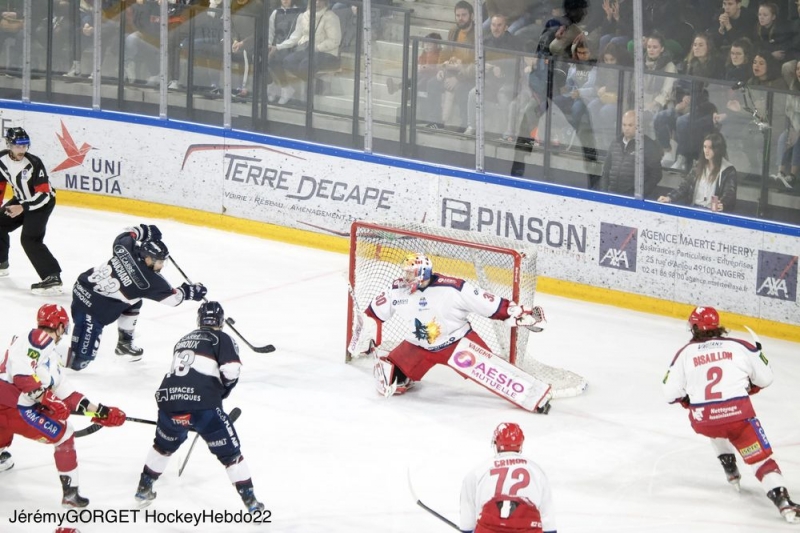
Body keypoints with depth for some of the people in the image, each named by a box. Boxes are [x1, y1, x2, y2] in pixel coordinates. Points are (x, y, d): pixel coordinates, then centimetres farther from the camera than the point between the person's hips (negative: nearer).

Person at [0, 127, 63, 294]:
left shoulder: (34, 164, -30)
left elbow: (44, 195, -29)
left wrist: (23, 208, -37)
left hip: (41, 203, -8)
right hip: (21, 200, 8)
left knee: (30, 239, -21)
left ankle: (52, 278, -27)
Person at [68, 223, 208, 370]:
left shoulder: (126, 247, -5)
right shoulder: (148, 280, -18)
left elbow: (124, 235, 20)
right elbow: (171, 297, -5)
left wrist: (144, 231, 27)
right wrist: (189, 291, 9)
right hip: (92, 312, -9)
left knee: (133, 302, 27)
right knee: (80, 361, -11)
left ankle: (125, 342, 41)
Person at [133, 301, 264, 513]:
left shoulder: (184, 339, 26)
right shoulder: (222, 339, 7)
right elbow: (231, 370, -8)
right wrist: (223, 390, 12)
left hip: (168, 399, 5)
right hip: (202, 405, -5)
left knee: (164, 445, 32)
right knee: (229, 452, 6)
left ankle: (143, 489, 40)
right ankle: (250, 502, 4)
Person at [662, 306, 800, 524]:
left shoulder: (685, 354, 7)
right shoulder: (740, 347, 5)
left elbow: (670, 392, 7)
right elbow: (765, 379, 11)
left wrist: (686, 400, 28)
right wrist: (749, 387, 31)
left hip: (702, 420, 2)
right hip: (738, 414, -2)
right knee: (761, 457, -1)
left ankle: (730, 470, 37)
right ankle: (782, 500, -21)